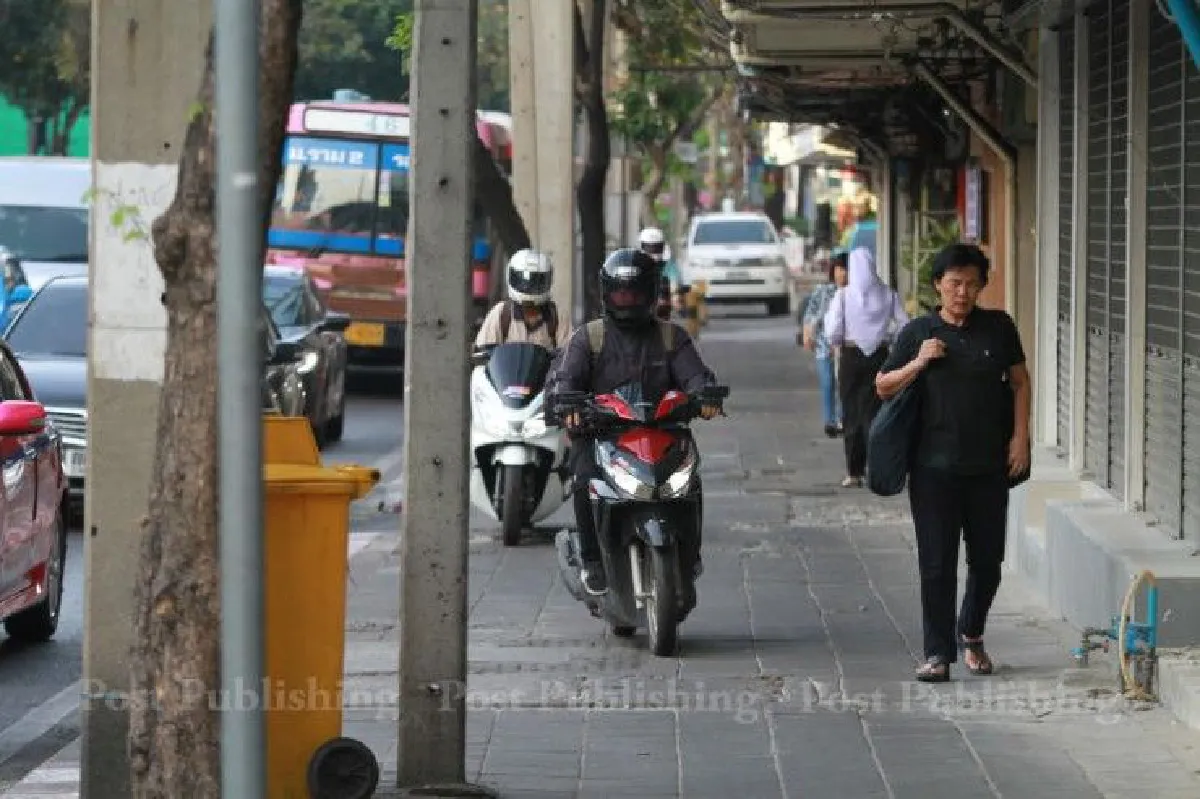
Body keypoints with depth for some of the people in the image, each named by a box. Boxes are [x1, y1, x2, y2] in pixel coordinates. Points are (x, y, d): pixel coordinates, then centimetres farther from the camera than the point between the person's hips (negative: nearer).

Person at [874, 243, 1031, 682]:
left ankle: (971, 634, 31)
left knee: (988, 559, 8)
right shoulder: (918, 332, 2)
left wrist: (1020, 436, 1)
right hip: (934, 466, -1)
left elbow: (1019, 382, 11)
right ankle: (938, 653, 4)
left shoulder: (999, 327, 5)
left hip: (989, 465, 2)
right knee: (937, 563, -2)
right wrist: (919, 362, -11)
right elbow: (883, 386, 6)